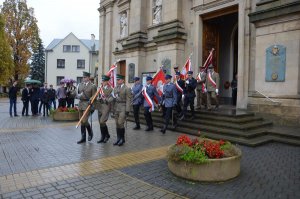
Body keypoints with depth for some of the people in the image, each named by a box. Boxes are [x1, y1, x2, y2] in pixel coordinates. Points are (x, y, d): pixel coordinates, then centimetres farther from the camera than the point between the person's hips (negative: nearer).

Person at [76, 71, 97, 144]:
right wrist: (80, 96, -12)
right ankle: (83, 138, 18)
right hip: (80, 104, 6)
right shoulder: (79, 85, 12)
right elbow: (77, 94, 9)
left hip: (87, 105, -5)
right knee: (81, 122, 9)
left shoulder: (92, 86, -3)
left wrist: (90, 100, -22)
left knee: (84, 121, -13)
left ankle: (90, 132, 15)